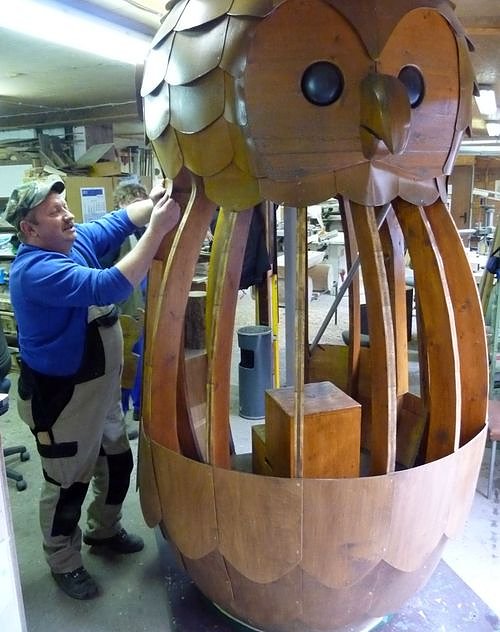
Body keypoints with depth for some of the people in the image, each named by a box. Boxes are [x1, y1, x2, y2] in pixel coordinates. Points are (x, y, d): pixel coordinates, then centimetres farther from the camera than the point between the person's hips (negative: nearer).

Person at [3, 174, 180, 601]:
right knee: (68, 481, 11)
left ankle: (104, 530, 48)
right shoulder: (36, 271, -28)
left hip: (102, 386, 9)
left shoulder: (77, 240, -1)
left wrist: (157, 201, -17)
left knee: (118, 462, 23)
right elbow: (108, 287, -39)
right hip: (62, 396, -9)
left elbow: (121, 220, 4)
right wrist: (158, 230, -38)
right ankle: (64, 563, 37)